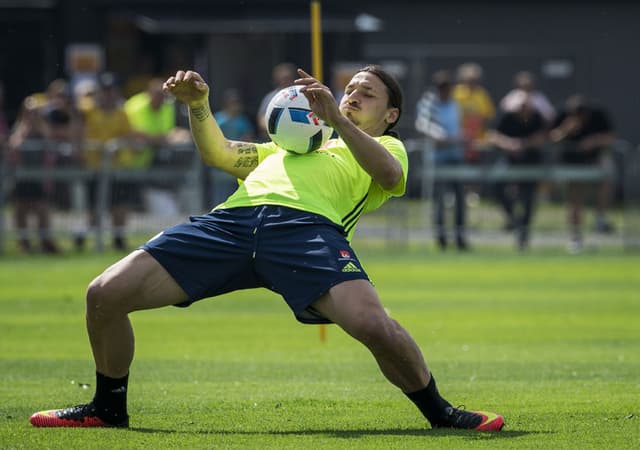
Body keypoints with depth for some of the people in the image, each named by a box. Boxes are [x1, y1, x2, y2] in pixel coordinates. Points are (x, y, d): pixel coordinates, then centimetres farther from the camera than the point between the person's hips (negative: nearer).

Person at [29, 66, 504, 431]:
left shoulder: (387, 146, 28)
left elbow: (390, 175, 3)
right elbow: (219, 154, 39)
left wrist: (336, 118, -6)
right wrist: (199, 104, 22)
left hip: (308, 226, -4)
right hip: (233, 217, 4)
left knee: (374, 325, -31)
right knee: (105, 294, -8)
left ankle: (439, 412, -4)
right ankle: (109, 408, 14)